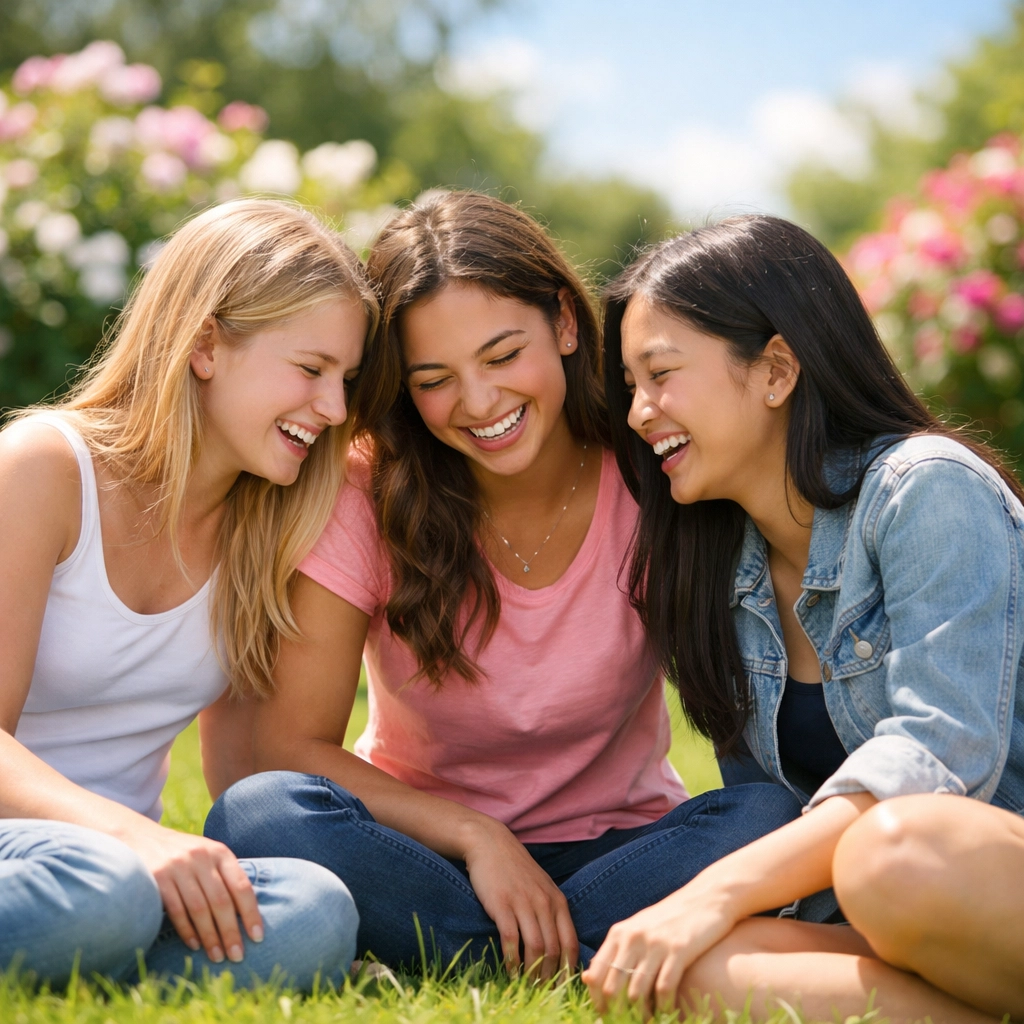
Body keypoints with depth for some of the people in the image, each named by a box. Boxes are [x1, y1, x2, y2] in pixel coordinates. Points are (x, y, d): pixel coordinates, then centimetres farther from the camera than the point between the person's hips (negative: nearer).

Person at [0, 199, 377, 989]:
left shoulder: (267, 526, 8)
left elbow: (244, 766, 9)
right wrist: (134, 834, -33)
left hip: (120, 856, 5)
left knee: (315, 914, -28)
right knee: (101, 891, -40)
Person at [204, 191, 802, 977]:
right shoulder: (371, 499, -12)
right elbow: (292, 745, -13)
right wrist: (477, 837, -23)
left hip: (615, 846, 0)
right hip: (427, 846, 0)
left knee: (770, 818, -30)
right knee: (260, 814, -30)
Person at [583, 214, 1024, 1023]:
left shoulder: (928, 489, -9)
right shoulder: (722, 577, 13)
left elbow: (941, 753, -22)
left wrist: (718, 893, -29)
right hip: (884, 931, 6)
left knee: (901, 851, -39)